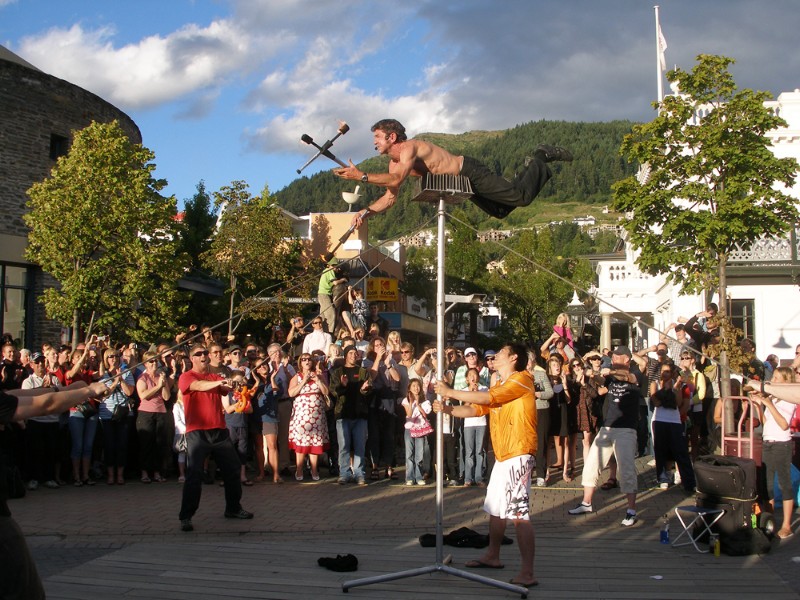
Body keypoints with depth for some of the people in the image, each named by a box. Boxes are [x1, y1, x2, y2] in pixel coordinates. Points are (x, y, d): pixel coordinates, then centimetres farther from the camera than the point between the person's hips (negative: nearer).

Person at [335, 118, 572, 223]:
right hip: (463, 183, 9)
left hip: (469, 172, -9)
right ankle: (538, 167, 31)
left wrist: (362, 176, -40)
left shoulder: (409, 148, -24)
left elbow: (395, 181, -41)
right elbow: (390, 197, 5)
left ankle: (541, 158, 10)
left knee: (521, 197, -13)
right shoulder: (394, 162, 5)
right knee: (500, 211, 20)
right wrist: (366, 212, -11)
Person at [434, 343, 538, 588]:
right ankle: (492, 556, 34)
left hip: (518, 456, -10)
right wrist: (448, 409, -5)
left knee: (519, 514, -14)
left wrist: (450, 392, -11)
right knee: (495, 508, 19)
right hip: (502, 456, 10)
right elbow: (475, 409, 12)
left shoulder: (521, 379, -9)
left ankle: (527, 573, -15)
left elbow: (486, 398, -17)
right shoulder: (500, 389, 21)